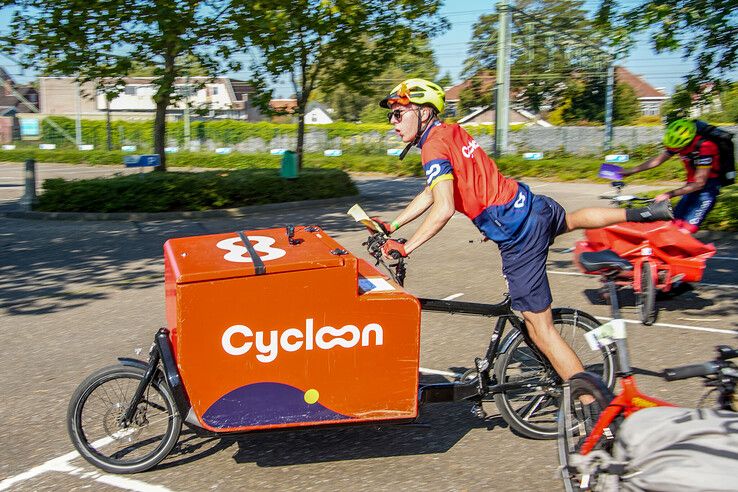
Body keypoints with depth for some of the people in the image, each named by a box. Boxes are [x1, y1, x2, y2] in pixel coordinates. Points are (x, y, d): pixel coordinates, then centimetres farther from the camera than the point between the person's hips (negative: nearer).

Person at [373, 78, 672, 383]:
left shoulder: (434, 146, -17)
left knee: (539, 326, -2)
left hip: (517, 233, -9)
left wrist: (404, 248, -21)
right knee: (570, 220, 43)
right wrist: (391, 226, 15)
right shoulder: (450, 131, 11)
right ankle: (643, 213, 54)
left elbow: (443, 209, -29)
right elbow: (430, 192, 18)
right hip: (531, 203, 9)